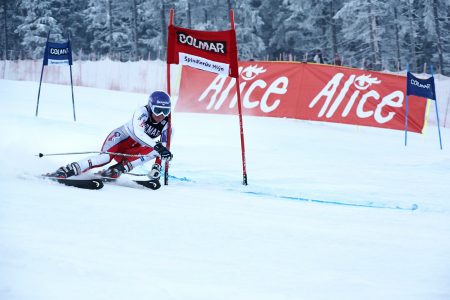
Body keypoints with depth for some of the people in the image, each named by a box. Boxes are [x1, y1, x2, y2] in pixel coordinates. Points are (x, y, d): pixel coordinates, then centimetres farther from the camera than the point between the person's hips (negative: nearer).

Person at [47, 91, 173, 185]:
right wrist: (157, 146, -48)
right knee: (107, 156, -35)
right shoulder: (143, 112, -21)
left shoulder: (166, 126, -9)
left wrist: (157, 167, -23)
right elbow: (138, 132, -38)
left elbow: (163, 150, -5)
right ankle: (66, 171, -36)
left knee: (153, 151, -26)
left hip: (133, 151, 4)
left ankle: (116, 171, -32)